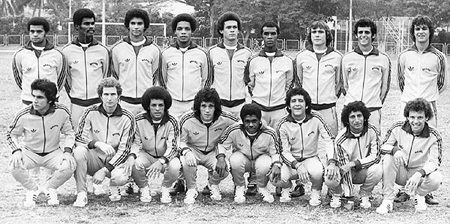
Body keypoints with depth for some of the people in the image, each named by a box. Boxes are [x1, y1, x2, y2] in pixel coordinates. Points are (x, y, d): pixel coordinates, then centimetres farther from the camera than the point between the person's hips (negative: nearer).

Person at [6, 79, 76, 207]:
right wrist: (17, 150, -19)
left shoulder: (62, 112, -16)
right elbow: (11, 134, 0)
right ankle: (32, 190, 2)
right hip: (30, 152, 0)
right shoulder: (24, 115, -17)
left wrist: (67, 151, -16)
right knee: (14, 166, -32)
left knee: (70, 166, -30)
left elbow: (69, 133, 0)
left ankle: (51, 188, 4)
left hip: (53, 153, 0)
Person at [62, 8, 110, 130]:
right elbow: (65, 77, 12)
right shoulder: (67, 50, 2)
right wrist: (72, 95, 12)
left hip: (98, 102, 0)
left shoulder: (103, 50, 2)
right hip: (76, 104, 0)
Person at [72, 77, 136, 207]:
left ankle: (113, 187, 7)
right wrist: (98, 143, -29)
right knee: (79, 151, -32)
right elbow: (78, 137, -9)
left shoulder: (127, 118, -8)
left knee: (121, 177, -34)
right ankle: (81, 195, -19)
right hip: (94, 158, 1)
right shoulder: (91, 113, -5)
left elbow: (124, 150, -10)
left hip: (114, 162, -1)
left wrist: (104, 171, -20)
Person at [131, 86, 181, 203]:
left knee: (175, 166, -34)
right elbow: (136, 142, -6)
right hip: (146, 155, 1)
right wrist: (132, 156, -30)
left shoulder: (171, 122, -16)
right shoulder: (139, 120, -12)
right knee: (135, 164, -32)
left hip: (166, 157, -1)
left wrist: (161, 162, -39)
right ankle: (144, 190, -2)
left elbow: (172, 148, -20)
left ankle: (165, 190, -2)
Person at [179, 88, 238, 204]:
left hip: (213, 152, 1)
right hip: (193, 151, -1)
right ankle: (191, 190, -5)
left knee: (224, 169, -28)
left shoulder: (224, 119, -17)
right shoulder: (188, 120, -19)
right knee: (186, 162, -36)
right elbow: (181, 141, -10)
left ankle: (213, 185, 11)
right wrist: (186, 151, -35)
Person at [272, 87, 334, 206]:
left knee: (317, 172, -36)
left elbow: (329, 139, -12)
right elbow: (284, 151, -12)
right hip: (290, 160, 0)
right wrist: (298, 166, -30)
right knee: (277, 179, -30)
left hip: (311, 158, 0)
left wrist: (331, 162, -27)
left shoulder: (315, 118, -13)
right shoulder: (283, 124, -13)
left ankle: (316, 191, 1)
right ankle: (286, 187, 11)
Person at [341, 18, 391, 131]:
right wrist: (352, 101, 12)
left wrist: (377, 103, 9)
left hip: (373, 110, -1)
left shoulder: (383, 58, 5)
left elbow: (385, 85, 12)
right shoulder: (347, 58, 7)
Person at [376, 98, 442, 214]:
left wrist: (419, 174, -38)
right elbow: (383, 146, -8)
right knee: (389, 156, -30)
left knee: (436, 179, -33)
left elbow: (434, 162, -18)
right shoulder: (398, 128, -12)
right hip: (400, 174, 1)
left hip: (420, 173, -1)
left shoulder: (434, 136, -14)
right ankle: (387, 201, -22)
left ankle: (419, 194, 5)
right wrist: (395, 149, -33)